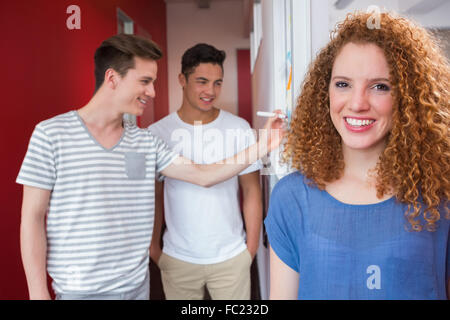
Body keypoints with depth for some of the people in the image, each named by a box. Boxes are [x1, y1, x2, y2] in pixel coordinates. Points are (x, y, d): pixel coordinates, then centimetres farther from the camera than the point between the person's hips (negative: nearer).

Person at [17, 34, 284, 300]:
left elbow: (202, 175, 1)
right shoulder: (51, 134, -10)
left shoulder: (147, 142, 2)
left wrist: (262, 147, -5)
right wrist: (38, 293, -10)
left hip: (137, 285, 5)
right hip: (80, 290, -4)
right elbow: (32, 218, -8)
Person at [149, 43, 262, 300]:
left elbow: (252, 191, -1)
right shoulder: (158, 132, -5)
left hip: (231, 257, 0)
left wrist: (252, 246, -1)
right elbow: (155, 196, 2)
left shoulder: (239, 129, -6)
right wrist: (154, 246, 1)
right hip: (177, 259, 0)